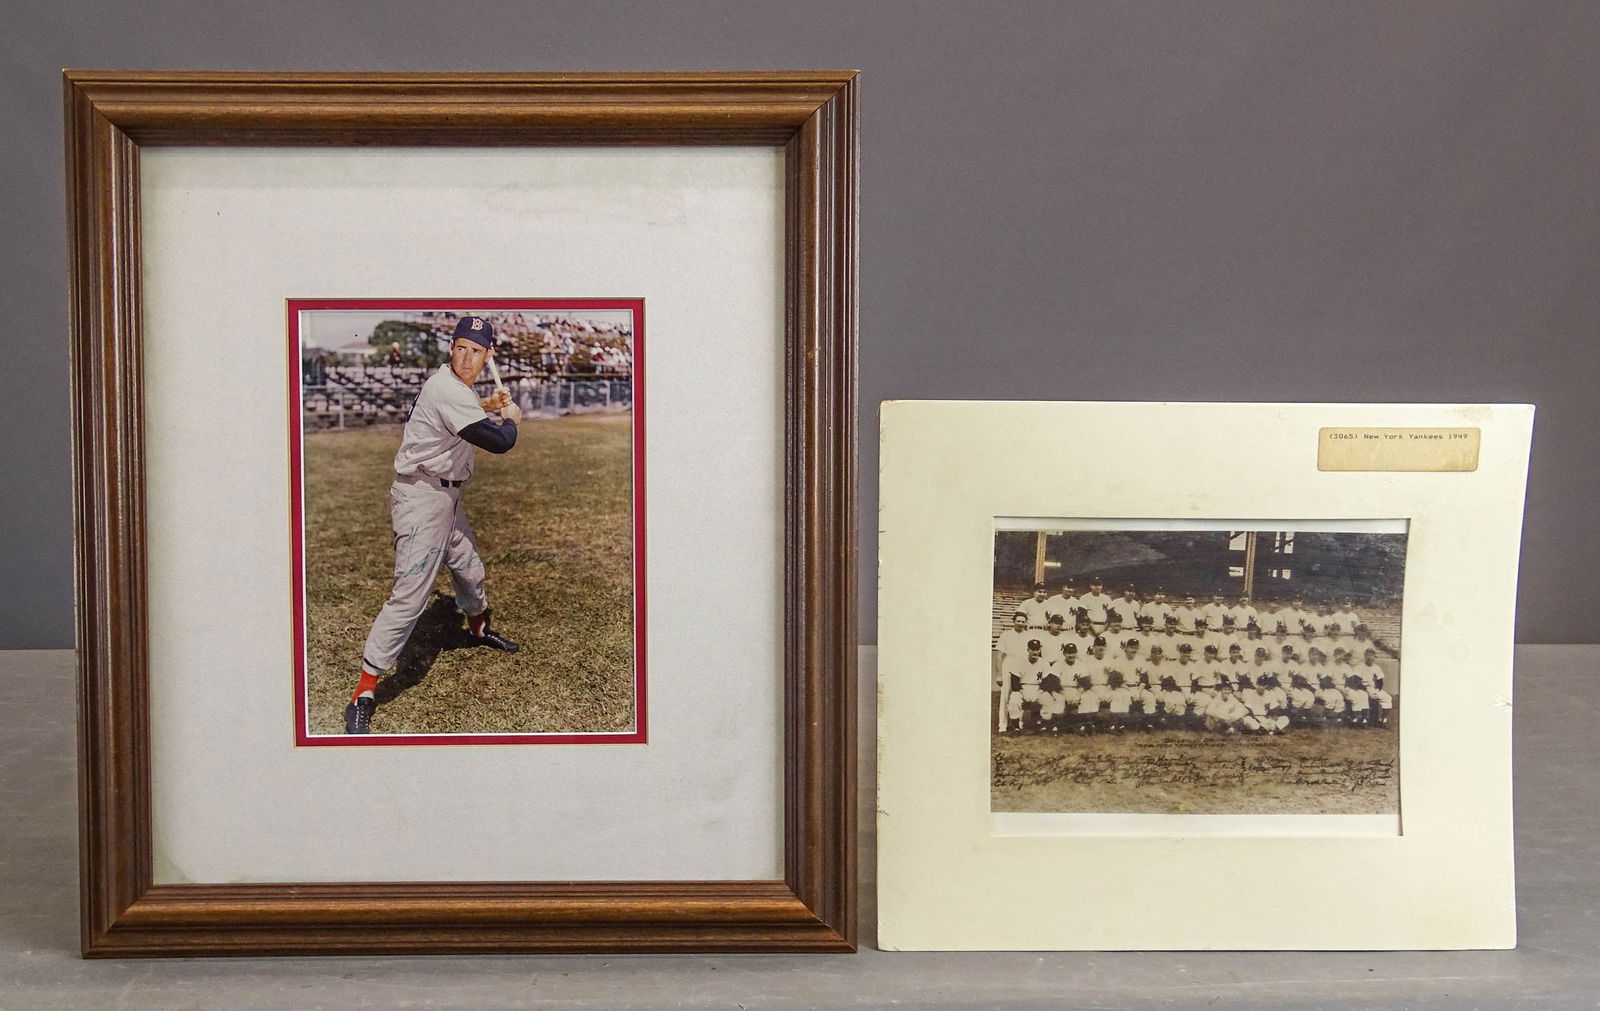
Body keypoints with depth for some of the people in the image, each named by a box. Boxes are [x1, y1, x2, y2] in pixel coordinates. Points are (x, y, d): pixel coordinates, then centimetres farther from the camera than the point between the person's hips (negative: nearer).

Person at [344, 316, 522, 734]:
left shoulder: (449, 384, 8)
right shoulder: (448, 390, -23)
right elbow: (499, 442, -25)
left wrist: (485, 405, 23)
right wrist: (510, 418, -5)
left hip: (445, 496, 10)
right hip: (422, 499, -10)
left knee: (469, 567, 29)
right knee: (409, 595, -16)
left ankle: (479, 628, 58)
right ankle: (363, 696, -15)